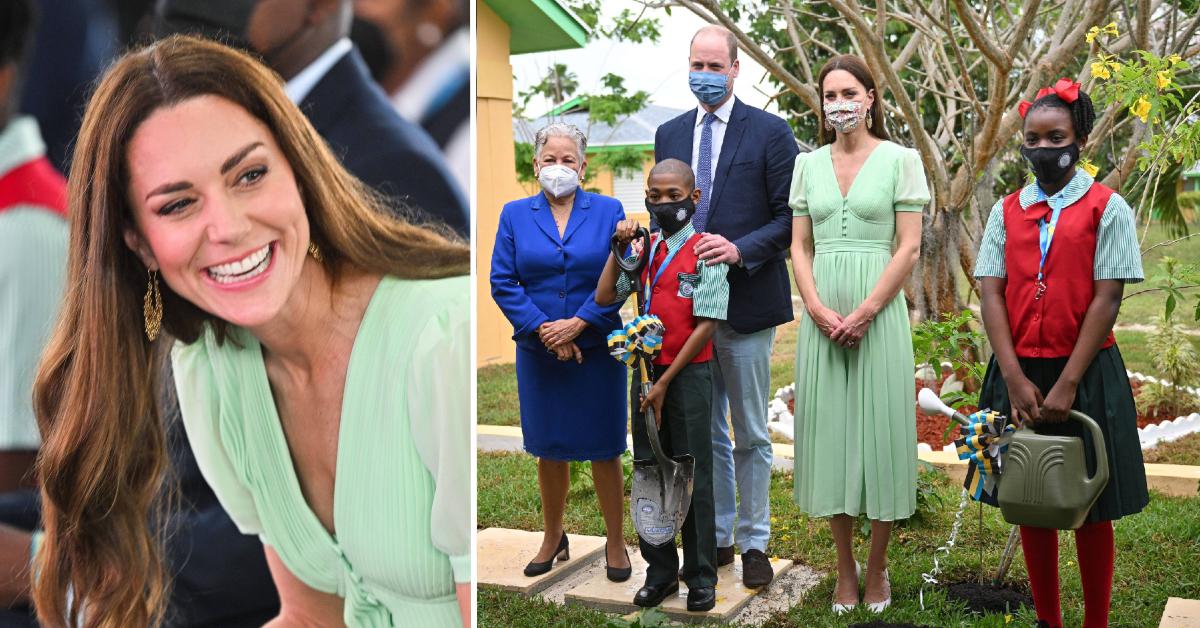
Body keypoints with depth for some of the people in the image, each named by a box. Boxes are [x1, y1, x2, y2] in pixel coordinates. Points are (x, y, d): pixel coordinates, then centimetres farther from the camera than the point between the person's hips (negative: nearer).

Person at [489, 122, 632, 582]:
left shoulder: (609, 211, 0)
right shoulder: (515, 215, 3)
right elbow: (502, 283, -3)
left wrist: (578, 323, -17)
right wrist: (543, 330, -13)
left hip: (597, 349, -1)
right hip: (539, 353, 2)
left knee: (604, 449, 5)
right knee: (549, 450, 13)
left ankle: (615, 543, 20)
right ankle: (553, 539, 29)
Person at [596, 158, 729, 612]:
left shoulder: (704, 252, -8)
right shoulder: (644, 249, 8)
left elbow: (706, 324, -12)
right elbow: (605, 298, 4)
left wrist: (666, 382, -12)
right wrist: (619, 248, -4)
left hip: (688, 374, -5)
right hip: (646, 371, 5)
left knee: (693, 476, 3)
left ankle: (701, 576, 15)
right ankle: (660, 571, 22)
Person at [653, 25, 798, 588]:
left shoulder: (770, 132, -4)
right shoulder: (670, 134, 11)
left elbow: (791, 218, -7)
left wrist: (740, 250, -21)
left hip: (745, 303, -4)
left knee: (750, 435, 6)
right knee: (705, 432, 13)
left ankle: (754, 542, 18)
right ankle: (716, 537, 25)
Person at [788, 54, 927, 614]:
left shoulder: (900, 159, 0)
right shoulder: (808, 164, 10)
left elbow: (909, 247, -5)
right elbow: (799, 246, 8)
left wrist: (865, 313, -14)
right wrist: (818, 309, -8)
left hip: (878, 311, -3)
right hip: (821, 313, 3)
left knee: (878, 429, 1)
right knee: (829, 431, 5)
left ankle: (877, 568, 15)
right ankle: (845, 567, 17)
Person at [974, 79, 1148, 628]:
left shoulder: (1106, 208, -3)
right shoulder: (1006, 211, 7)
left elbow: (1107, 299, -8)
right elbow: (991, 295, 0)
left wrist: (1067, 384, -14)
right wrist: (1015, 378, -11)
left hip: (1085, 375, -3)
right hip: (1019, 373, 3)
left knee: (1091, 509, 5)